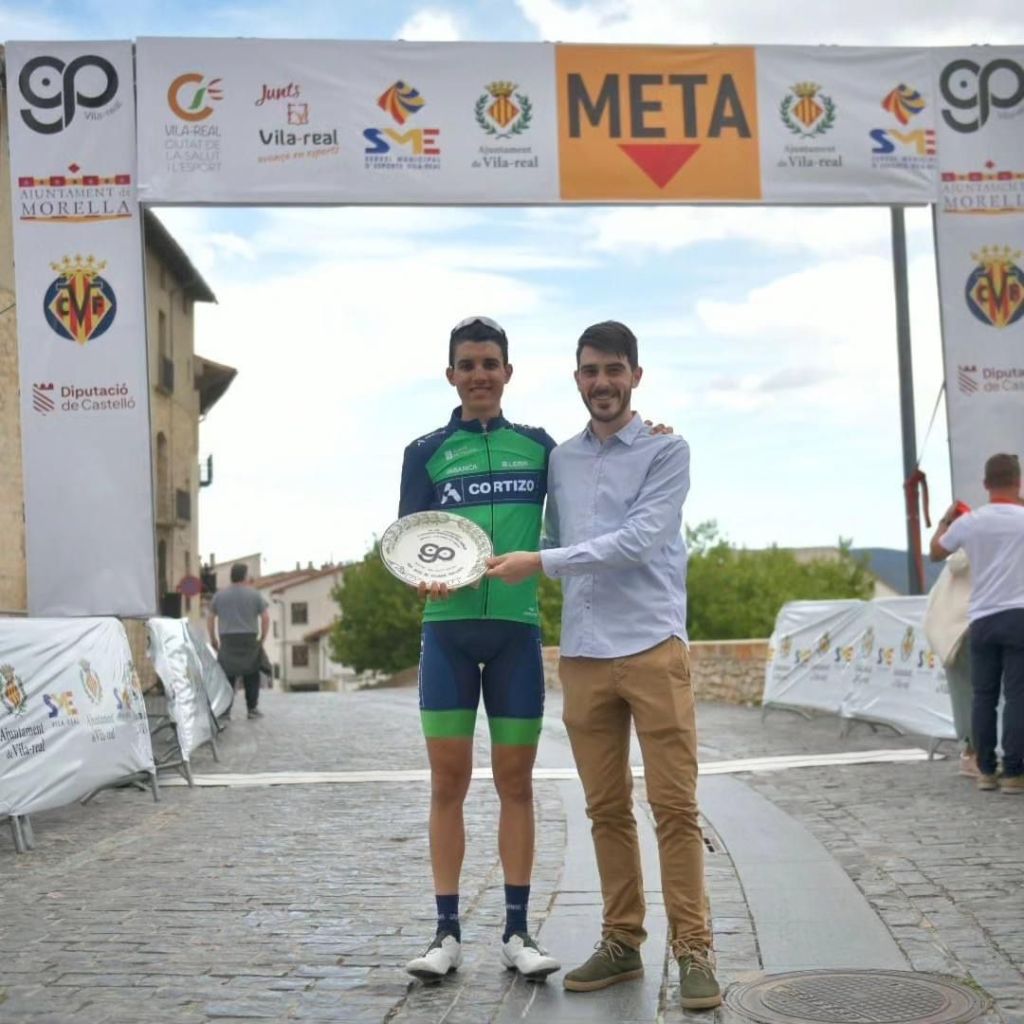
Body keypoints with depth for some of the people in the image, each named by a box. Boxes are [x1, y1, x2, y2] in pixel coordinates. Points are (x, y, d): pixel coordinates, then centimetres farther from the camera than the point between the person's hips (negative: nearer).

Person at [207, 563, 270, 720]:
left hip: (227, 641, 1)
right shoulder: (255, 595, 2)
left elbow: (210, 618, 9)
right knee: (251, 676, 11)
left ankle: (225, 710, -3)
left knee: (227, 677, 4)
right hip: (249, 640, -1)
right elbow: (266, 617, -2)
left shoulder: (219, 595, 7)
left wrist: (213, 639, 16)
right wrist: (263, 637, 7)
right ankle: (252, 709, 9)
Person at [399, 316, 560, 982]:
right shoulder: (427, 452, 6)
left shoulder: (539, 446, 9)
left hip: (518, 628, 1)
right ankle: (448, 932, 12)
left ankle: (517, 931, 15)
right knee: (449, 782, 3)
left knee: (515, 780, 6)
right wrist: (425, 573, -20)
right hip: (449, 629, -1)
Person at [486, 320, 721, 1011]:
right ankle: (622, 942, 18)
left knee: (675, 805, -4)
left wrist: (539, 563, -13)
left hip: (652, 648, -4)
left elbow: (639, 540, -11)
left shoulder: (666, 450, 1)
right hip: (582, 656, 4)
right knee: (607, 810, 8)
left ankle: (693, 950, 3)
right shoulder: (561, 460, 16)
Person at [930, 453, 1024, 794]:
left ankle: (986, 770, 12)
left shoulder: (968, 522, 1)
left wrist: (945, 520, 33)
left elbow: (936, 552, 17)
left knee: (984, 697, 9)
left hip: (982, 620, 3)